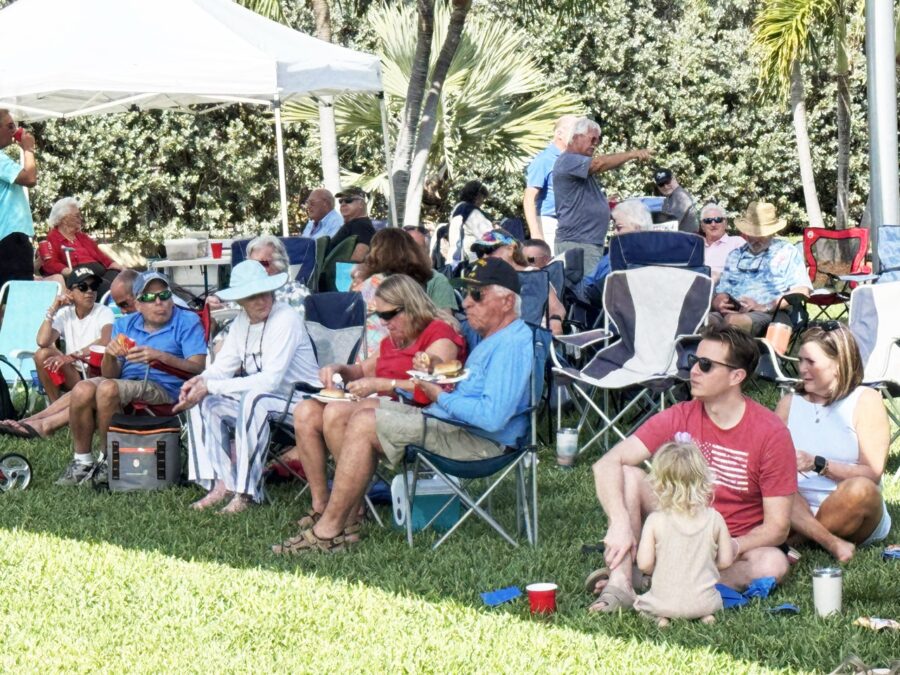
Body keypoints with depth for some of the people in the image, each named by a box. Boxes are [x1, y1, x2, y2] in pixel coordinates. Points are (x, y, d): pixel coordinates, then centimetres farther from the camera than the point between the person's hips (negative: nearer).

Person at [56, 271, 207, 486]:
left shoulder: (188, 322, 5)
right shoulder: (125, 325, 19)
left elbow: (197, 367, -8)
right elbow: (110, 374, 12)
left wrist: (159, 356, -21)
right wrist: (109, 355, -11)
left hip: (163, 389, -5)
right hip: (125, 385, 5)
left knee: (108, 388, -31)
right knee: (83, 390, -25)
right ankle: (82, 462, -12)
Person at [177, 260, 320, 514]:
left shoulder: (286, 319, -19)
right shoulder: (242, 322, 6)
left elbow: (271, 379, -27)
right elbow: (224, 366, 6)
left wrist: (211, 386, -27)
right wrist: (201, 380, -19)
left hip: (298, 402, -8)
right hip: (257, 401, 8)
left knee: (254, 398, -35)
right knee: (203, 402, -6)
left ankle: (245, 492, -32)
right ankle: (221, 483, -13)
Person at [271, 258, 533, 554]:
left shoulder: (511, 345, -18)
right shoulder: (492, 337, 15)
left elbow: (492, 416, -28)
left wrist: (441, 396, -15)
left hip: (479, 440, -11)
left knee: (363, 424, -16)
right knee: (365, 413, 10)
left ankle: (328, 530, -12)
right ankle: (347, 520, 2)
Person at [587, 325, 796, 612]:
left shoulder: (771, 433, -14)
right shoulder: (678, 418, -7)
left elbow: (777, 527, -14)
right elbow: (607, 464, -16)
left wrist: (730, 549, -32)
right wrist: (620, 523, -32)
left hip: (734, 546, -2)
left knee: (773, 564, -35)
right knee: (627, 475, -18)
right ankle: (619, 585, -33)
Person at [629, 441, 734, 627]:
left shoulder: (655, 521, -9)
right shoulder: (714, 519, -3)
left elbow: (644, 564, -10)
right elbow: (725, 560, 2)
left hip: (664, 602, -2)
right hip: (704, 601, 2)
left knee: (638, 602, 26)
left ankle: (660, 617, -3)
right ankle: (705, 615, 3)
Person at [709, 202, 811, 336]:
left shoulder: (787, 252, 12)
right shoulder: (735, 255, 27)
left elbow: (801, 291, 0)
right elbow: (721, 291, 23)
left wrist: (765, 307, -12)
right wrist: (719, 303, -4)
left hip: (772, 315, -4)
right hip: (733, 311, 4)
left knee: (734, 320, -40)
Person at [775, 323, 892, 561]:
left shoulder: (866, 401, 2)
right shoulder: (789, 403, 14)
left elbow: (872, 474, -9)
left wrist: (819, 465, -19)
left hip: (855, 518, -2)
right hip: (799, 511, 2)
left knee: (859, 489, -35)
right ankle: (832, 544, -40)